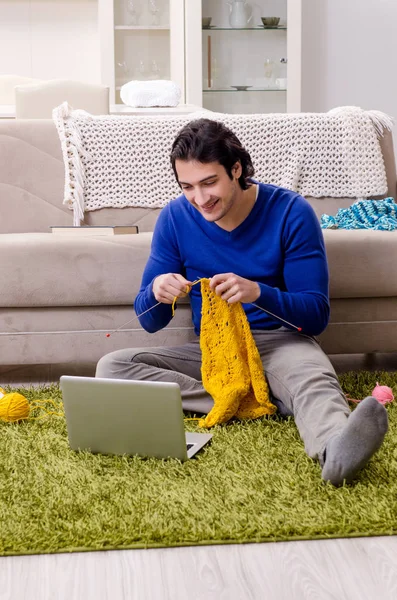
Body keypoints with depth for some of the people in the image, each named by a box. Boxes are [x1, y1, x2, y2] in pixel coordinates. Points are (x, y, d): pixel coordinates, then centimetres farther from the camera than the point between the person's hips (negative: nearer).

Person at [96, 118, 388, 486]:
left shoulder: (291, 213, -10)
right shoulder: (175, 218, -2)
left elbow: (317, 314, -11)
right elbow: (150, 322, 1)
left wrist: (258, 293, -31)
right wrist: (157, 293, -24)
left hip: (280, 342, -3)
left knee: (314, 379, -38)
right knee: (111, 367, -19)